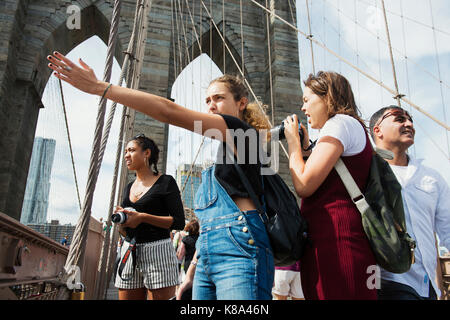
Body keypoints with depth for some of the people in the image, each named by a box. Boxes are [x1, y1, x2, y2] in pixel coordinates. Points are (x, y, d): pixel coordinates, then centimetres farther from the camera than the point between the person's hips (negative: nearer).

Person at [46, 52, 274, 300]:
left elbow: (169, 111, -10)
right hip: (208, 255, 9)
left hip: (237, 251, -8)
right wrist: (192, 272, 22)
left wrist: (100, 87, -9)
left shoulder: (242, 132, -1)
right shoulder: (220, 154, 26)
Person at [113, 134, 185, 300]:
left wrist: (142, 217, -15)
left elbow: (179, 222, -9)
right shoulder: (129, 187, 18)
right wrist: (121, 222, -1)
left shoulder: (165, 182, -1)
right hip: (129, 254, 6)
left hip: (158, 251, -6)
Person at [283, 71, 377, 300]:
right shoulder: (353, 128, 26)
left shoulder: (340, 122, -5)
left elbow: (304, 186, -14)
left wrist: (293, 142, 0)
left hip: (335, 240, -10)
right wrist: (306, 148, 19)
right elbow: (322, 185, 24)